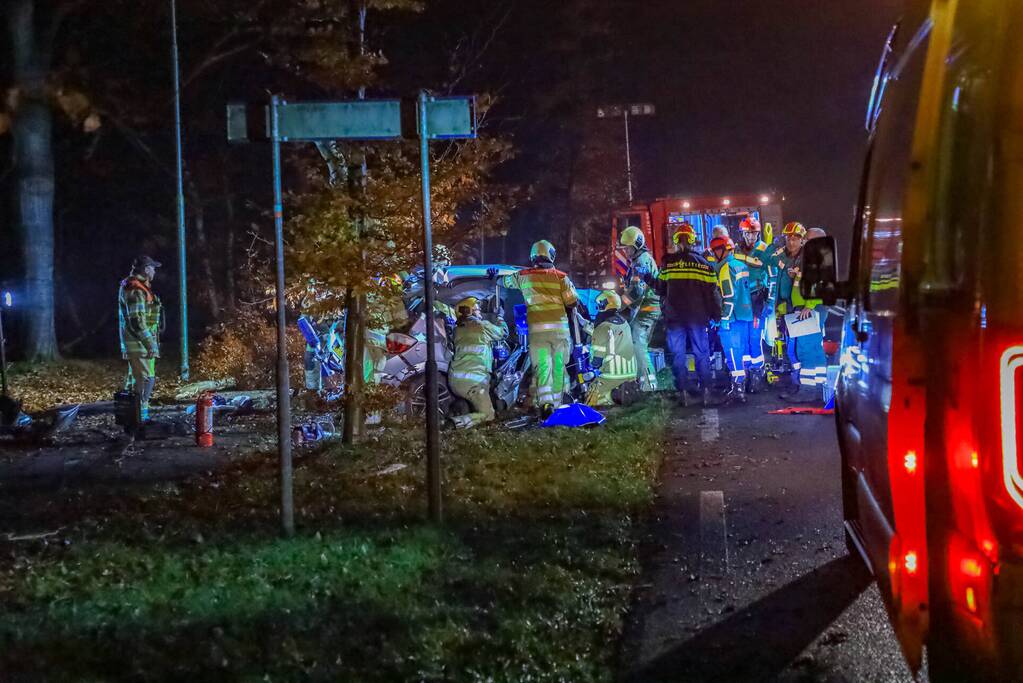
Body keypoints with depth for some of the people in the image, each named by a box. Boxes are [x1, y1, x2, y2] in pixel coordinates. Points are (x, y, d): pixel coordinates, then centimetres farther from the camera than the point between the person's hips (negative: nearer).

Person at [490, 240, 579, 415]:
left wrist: (493, 275, 44)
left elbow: (506, 281, 22)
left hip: (537, 329, 0)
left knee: (541, 367, -3)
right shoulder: (561, 277, 0)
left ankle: (545, 402, -20)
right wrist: (570, 311, 20)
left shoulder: (524, 276, 5)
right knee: (558, 366, 10)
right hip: (560, 328, 0)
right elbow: (573, 302, -4)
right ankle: (557, 401, 15)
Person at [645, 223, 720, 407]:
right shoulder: (703, 263, 1)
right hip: (698, 316, 1)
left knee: (678, 355, 5)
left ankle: (683, 392, 2)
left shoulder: (669, 263, -5)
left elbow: (660, 288, 2)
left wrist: (649, 280, 22)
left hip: (675, 316, -1)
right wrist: (716, 315, 11)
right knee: (702, 353, 9)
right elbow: (713, 292, 2)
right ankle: (706, 391, 7)